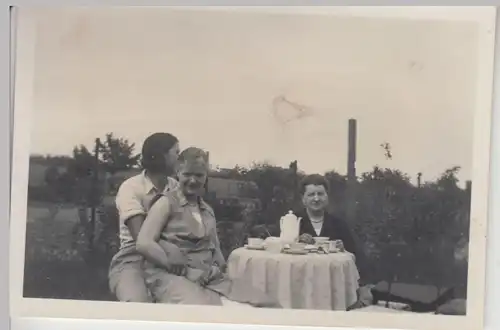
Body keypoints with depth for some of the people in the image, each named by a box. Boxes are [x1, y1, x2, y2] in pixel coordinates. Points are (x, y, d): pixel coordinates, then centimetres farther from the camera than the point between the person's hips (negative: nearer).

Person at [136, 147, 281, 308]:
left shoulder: (208, 211, 22)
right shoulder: (167, 203, 3)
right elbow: (143, 243, -8)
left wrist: (217, 268, 1)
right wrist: (180, 268, -16)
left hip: (211, 278, 6)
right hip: (171, 277, -6)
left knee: (268, 307, -14)